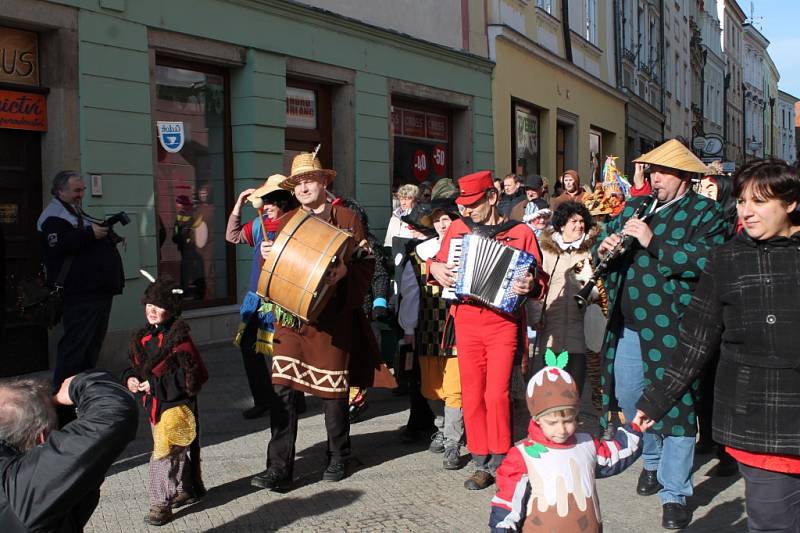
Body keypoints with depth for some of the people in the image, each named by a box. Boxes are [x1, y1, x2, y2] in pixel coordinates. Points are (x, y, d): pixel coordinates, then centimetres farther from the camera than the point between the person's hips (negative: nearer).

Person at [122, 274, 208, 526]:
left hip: (176, 405, -8)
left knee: (164, 453, -8)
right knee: (176, 452, 20)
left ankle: (161, 503, 2)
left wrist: (155, 385, -22)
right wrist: (130, 378, -6)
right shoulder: (143, 338, 6)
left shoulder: (178, 338, -17)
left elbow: (189, 377, -21)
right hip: (154, 405, 8)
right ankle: (188, 489, 36)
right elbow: (134, 366, 17)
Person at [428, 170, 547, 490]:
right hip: (466, 323, 3)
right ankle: (482, 464, 16)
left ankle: (500, 462, 8)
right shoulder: (458, 229, 8)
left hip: (503, 323, -3)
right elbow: (437, 262, 20)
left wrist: (530, 286, -21)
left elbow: (539, 280, 0)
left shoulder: (521, 233, -1)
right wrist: (435, 268, -1)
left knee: (496, 394, -9)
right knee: (471, 394, 6)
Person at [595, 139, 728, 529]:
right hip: (627, 325, 6)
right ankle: (652, 460, 42)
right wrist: (604, 246, -5)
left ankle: (674, 494, 13)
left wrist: (653, 242, -24)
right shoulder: (634, 206, 14)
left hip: (671, 327, -6)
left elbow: (706, 260, -21)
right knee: (628, 397, 17)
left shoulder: (704, 213, -5)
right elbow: (604, 236, 19)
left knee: (675, 406, 0)